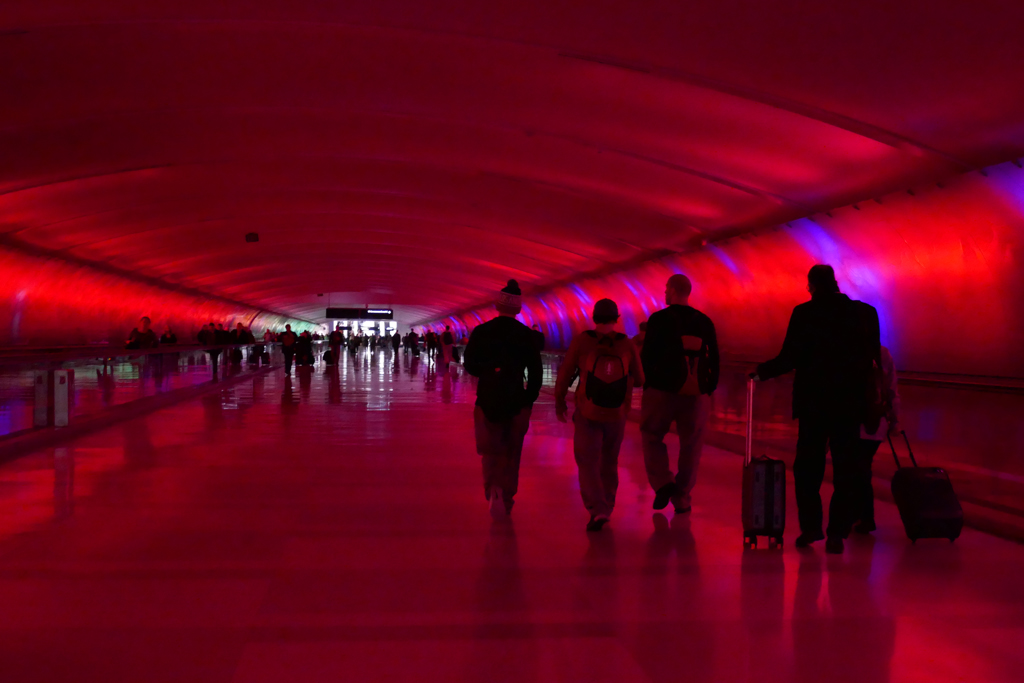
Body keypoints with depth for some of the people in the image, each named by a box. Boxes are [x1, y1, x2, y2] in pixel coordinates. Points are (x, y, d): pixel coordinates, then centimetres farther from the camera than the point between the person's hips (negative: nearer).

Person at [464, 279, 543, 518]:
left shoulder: (481, 332, -5)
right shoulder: (526, 335, -5)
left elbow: (470, 366, -4)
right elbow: (535, 373, -5)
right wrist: (529, 399, 5)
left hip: (487, 402, 0)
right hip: (517, 404, 0)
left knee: (491, 451, 11)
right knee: (511, 454, 15)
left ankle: (494, 488, -14)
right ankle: (507, 500, 21)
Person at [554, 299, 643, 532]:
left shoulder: (581, 341, -10)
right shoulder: (627, 345, -5)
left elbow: (564, 375, -4)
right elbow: (638, 380, 4)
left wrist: (559, 401, 12)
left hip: (588, 413, -2)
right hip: (617, 414, 2)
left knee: (588, 462, 4)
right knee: (609, 461, 20)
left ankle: (597, 510, -14)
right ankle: (605, 507, 31)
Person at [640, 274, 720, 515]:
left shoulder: (659, 319, -5)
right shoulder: (705, 322, 6)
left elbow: (647, 356, -7)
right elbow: (713, 360, 7)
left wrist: (645, 383, 5)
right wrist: (710, 389, 13)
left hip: (662, 389, -3)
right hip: (695, 394, 3)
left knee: (652, 437, 14)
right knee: (690, 446, 10)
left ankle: (663, 483, -4)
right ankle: (681, 499, 11)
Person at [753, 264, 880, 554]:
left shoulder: (804, 313, -9)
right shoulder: (866, 313, 0)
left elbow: (789, 358, -9)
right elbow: (872, 359, 4)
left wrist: (761, 372, 6)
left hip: (813, 402, -2)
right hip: (851, 404, 2)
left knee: (807, 465, 11)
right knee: (844, 470, 7)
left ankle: (810, 526, 9)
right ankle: (837, 533, 5)